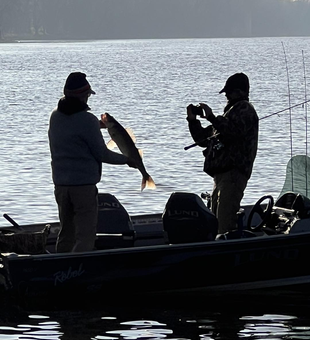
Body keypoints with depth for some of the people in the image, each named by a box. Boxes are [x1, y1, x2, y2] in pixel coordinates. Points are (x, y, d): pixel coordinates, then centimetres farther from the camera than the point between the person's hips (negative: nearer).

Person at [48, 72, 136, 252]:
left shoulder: (55, 117, 6)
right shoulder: (87, 120, -15)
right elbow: (102, 154, -10)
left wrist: (97, 126, 33)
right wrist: (127, 160, 5)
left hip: (60, 183, 7)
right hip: (84, 184, -7)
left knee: (66, 233, 17)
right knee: (85, 236, -6)